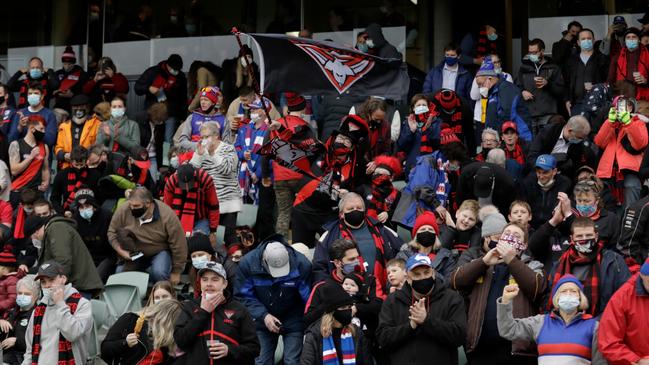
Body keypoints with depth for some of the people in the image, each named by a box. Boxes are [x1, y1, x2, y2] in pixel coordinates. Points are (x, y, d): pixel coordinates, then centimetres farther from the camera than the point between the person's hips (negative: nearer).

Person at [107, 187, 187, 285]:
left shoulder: (167, 216, -28)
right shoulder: (123, 211, -21)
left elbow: (178, 245, -19)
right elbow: (112, 232, -5)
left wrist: (176, 272, -12)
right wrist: (120, 251, -21)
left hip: (160, 252, -4)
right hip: (135, 253, 4)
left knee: (159, 273, -31)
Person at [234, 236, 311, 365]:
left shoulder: (301, 264, -21)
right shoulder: (247, 263, -18)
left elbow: (309, 297, -15)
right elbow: (243, 296, -11)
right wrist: (263, 315, -22)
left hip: (293, 320, -2)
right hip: (263, 319, 2)